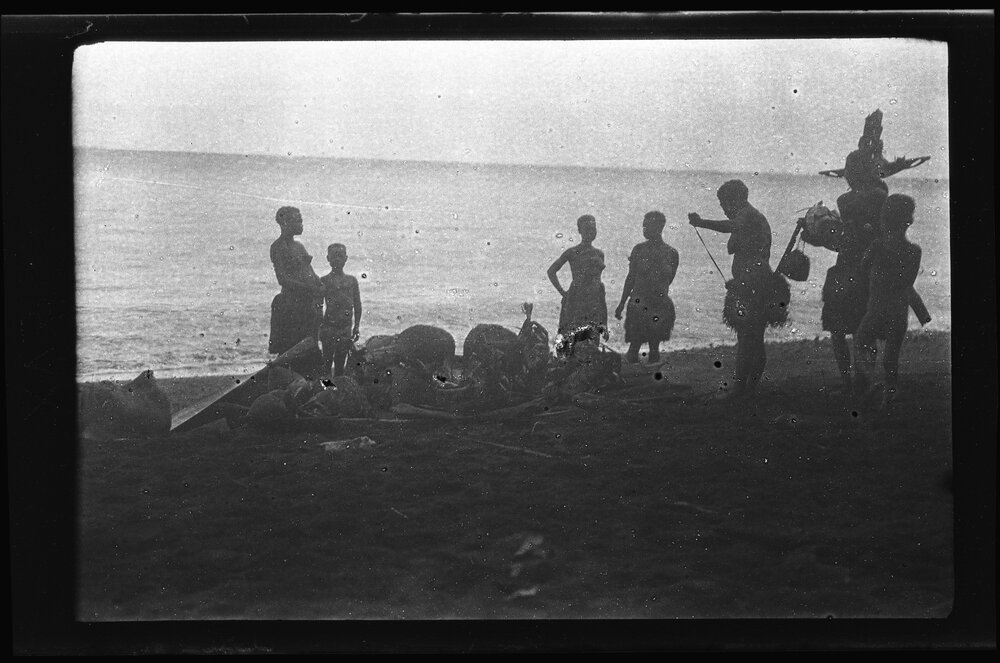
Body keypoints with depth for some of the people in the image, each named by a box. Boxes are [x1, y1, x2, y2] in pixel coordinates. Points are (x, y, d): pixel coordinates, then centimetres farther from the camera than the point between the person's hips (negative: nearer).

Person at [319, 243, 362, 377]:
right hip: (329, 325, -3)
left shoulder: (351, 280, 9)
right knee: (327, 360, -4)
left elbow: (357, 305, 12)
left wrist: (356, 327, 8)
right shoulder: (324, 281, 0)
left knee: (341, 362, 7)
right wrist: (319, 326, -5)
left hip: (346, 328, 3)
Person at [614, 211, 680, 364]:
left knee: (654, 347, 5)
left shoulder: (671, 253, -1)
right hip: (638, 304, 1)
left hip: (659, 304, -1)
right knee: (634, 346, -3)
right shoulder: (639, 249, 4)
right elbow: (631, 278, 10)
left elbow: (667, 282, 5)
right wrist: (622, 304, 10)